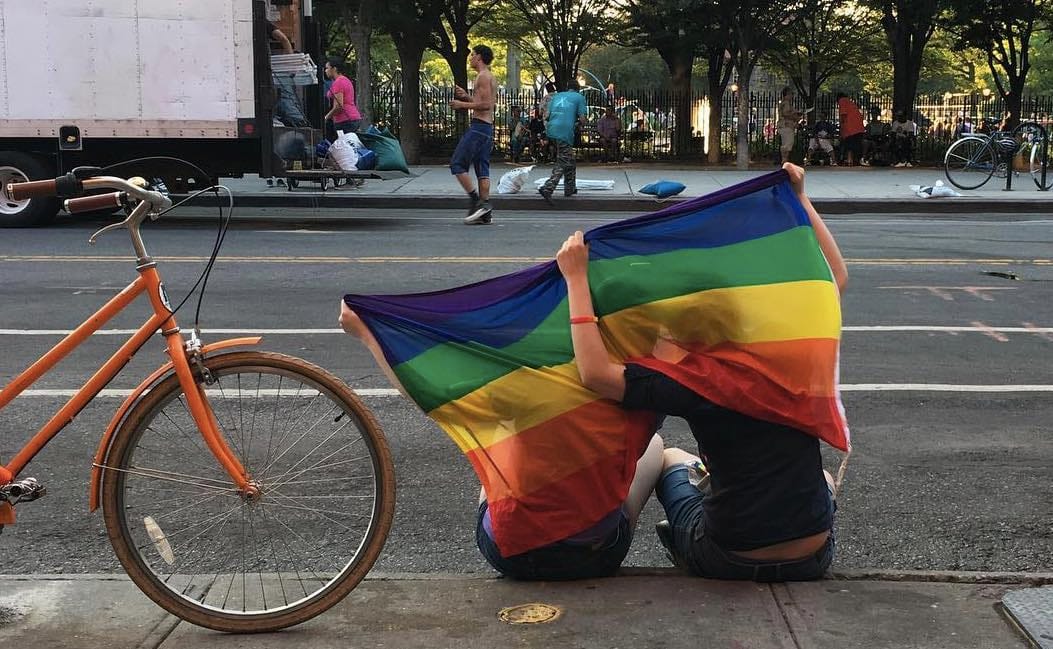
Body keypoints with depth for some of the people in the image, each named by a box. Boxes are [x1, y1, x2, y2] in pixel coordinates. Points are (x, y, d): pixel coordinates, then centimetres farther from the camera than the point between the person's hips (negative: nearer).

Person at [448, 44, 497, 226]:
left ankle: (477, 202, -12)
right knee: (482, 169, 7)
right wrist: (467, 96, 21)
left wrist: (462, 105, -12)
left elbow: (486, 104, -19)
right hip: (487, 127, 10)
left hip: (478, 126, -10)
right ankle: (485, 213, 4)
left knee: (457, 165, -7)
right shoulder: (490, 78, 20)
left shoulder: (483, 76, -10)